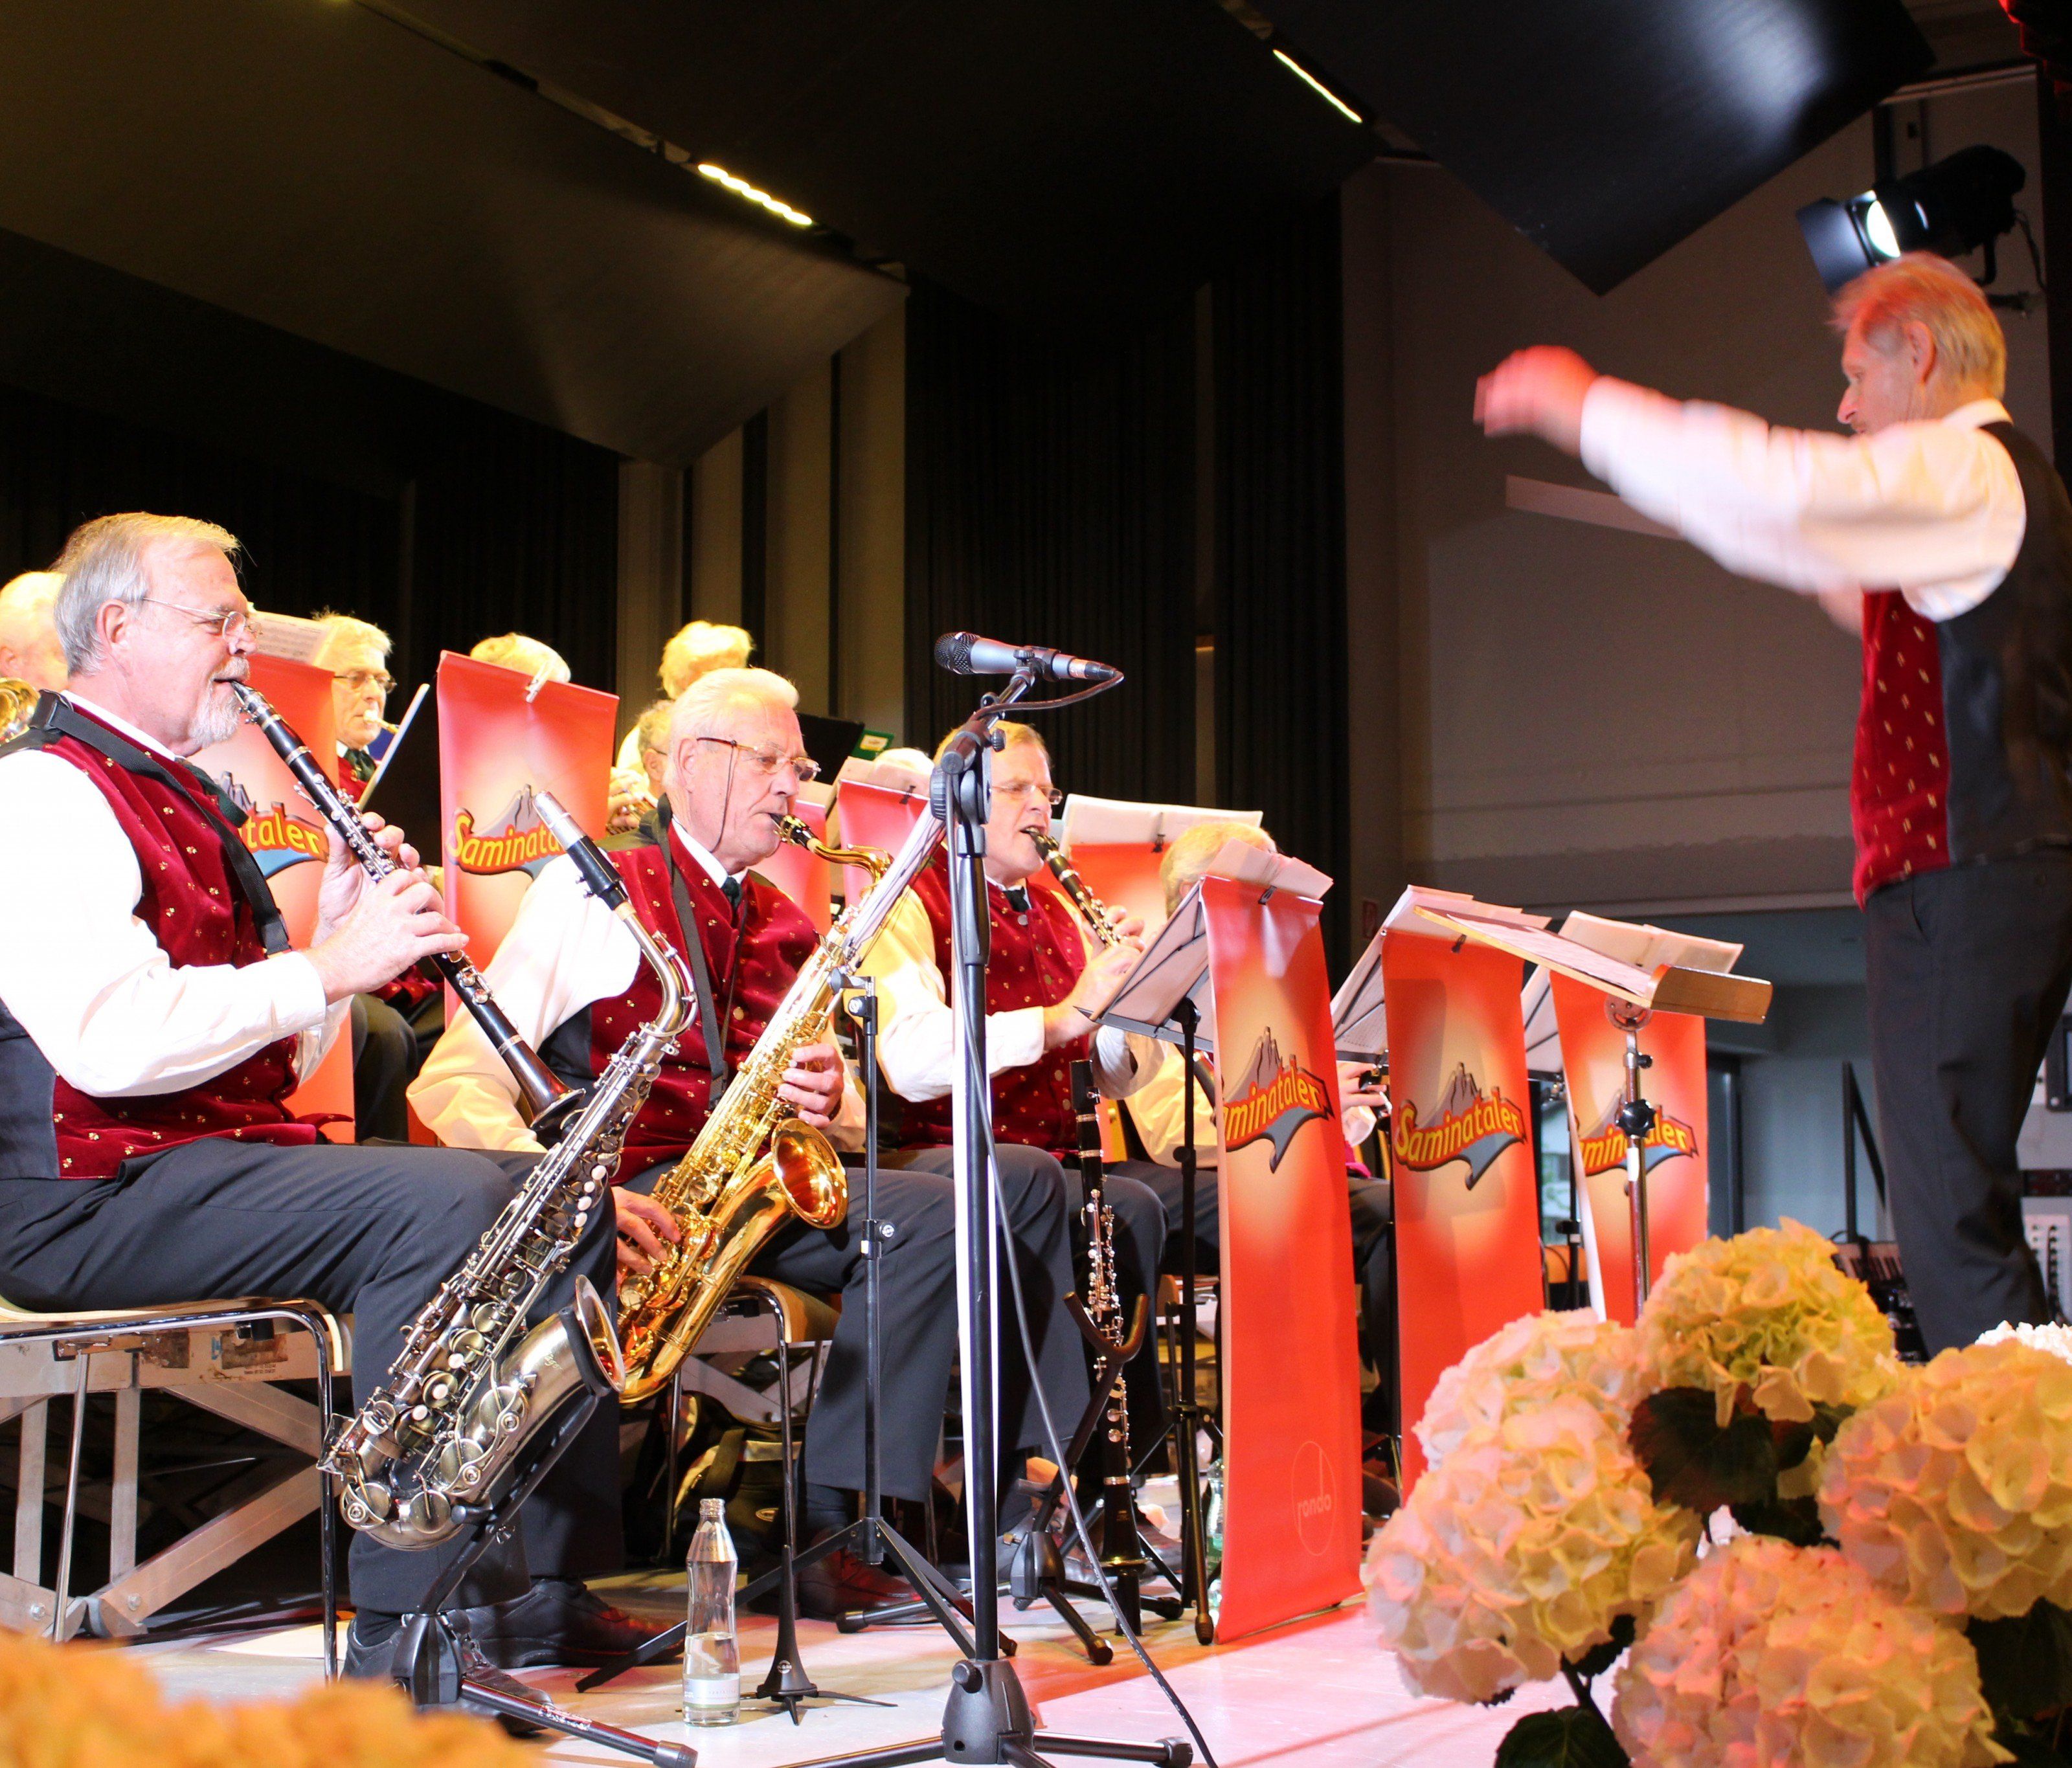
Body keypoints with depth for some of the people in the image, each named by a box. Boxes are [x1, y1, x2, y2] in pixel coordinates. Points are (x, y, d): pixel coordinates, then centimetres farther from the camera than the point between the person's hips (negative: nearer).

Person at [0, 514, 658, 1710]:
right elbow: (108, 1039, -25)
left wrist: (339, 936, 4)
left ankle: (544, 1582, 4)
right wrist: (328, 966, -18)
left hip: (240, 1156, 10)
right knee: (447, 1199, -30)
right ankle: (408, 1632, -26)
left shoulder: (186, 804, 22)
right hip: (99, 1194, -10)